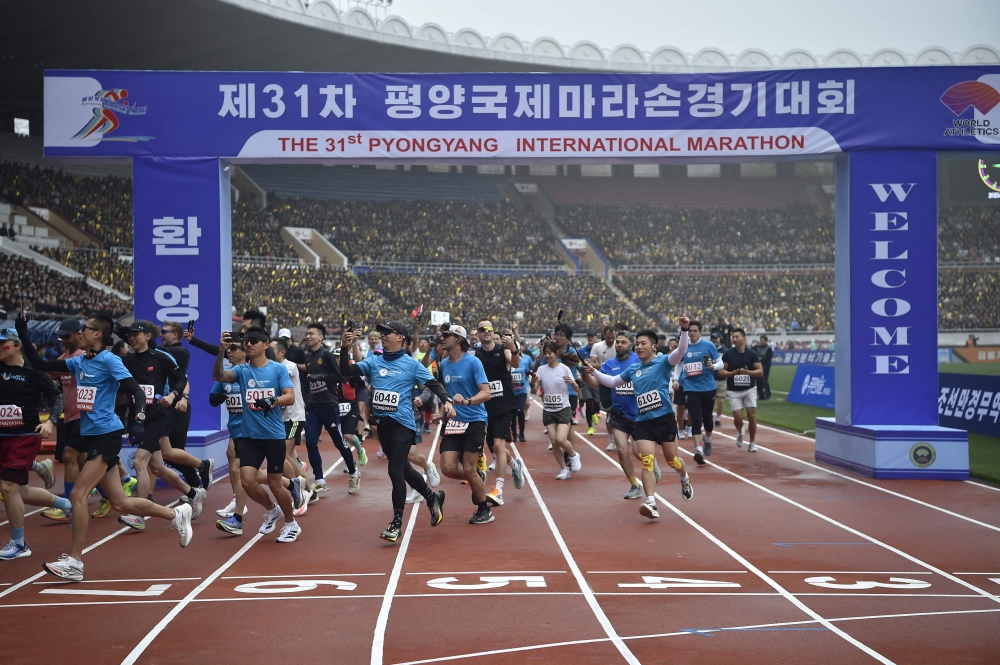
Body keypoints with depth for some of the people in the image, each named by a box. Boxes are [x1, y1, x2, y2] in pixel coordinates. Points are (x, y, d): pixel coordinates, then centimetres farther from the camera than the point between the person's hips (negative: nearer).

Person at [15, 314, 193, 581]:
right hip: (91, 436, 8)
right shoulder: (79, 362, 12)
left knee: (77, 495, -11)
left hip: (106, 436, -8)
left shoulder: (109, 360, -10)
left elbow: (137, 392, -16)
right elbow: (40, 366, 17)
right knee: (120, 503, 9)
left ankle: (74, 562, -3)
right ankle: (176, 514, 24)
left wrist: (138, 420, -31)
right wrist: (24, 337, 10)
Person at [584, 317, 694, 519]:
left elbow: (681, 351, -19)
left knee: (672, 460, 10)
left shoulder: (663, 362, -2)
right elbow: (612, 381, 26)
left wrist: (684, 330, -34)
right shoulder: (632, 370, 13)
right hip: (643, 422, 4)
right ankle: (651, 504, -18)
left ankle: (685, 480, 44)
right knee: (647, 462, -11)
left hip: (665, 419, -3)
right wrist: (594, 372, 15)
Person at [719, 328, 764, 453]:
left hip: (750, 389, 1)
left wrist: (747, 372, -21)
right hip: (734, 391, 0)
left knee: (752, 416, -5)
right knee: (738, 418, -8)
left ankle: (752, 443, 11)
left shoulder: (752, 354, -2)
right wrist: (733, 373, -21)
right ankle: (740, 433, 27)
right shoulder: (728, 354, -4)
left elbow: (760, 372, -4)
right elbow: (721, 372, -3)